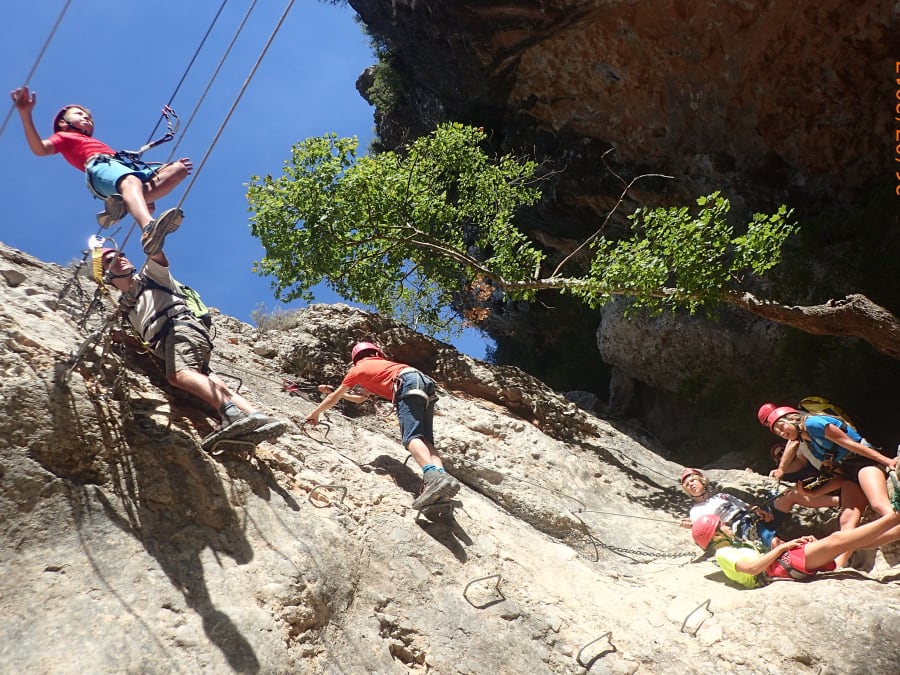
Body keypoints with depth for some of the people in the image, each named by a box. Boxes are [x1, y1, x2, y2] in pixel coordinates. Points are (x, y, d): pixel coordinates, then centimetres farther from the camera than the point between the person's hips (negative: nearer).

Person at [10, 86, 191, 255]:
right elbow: (40, 149, 6)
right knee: (131, 181, -38)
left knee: (178, 169, -6)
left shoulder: (97, 143, 44)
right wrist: (25, 114, -7)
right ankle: (149, 230, -72)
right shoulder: (64, 137, 28)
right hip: (100, 166, -7)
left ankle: (124, 204, -28)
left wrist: (169, 165, 28)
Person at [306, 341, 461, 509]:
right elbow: (360, 398, 56)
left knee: (411, 437, -21)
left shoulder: (358, 369, 24)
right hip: (425, 381, 7)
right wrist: (336, 391, 65)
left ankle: (433, 476, -48)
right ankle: (442, 474, -29)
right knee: (425, 440, -2)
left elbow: (333, 398, 32)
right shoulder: (382, 364, 44)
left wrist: (314, 414, 47)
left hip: (409, 384, -7)